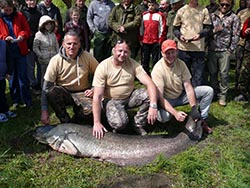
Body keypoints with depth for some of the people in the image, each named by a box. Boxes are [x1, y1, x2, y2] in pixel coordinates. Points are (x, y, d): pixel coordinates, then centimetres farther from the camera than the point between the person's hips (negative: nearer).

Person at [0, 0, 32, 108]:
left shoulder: (19, 16, 6)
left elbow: (27, 30, 6)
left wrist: (22, 35, -14)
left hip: (20, 50, 0)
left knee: (23, 76, 1)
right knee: (12, 76, 9)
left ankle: (27, 100, 8)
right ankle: (15, 100, 20)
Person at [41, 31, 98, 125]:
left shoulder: (87, 57, -8)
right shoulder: (55, 60, -12)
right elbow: (46, 86, -13)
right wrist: (44, 111, -18)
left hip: (82, 93, 0)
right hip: (63, 93, 1)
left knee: (89, 109, -32)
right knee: (51, 91, -32)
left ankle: (76, 120, 6)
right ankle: (65, 121, -10)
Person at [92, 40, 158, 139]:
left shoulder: (133, 64, -12)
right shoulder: (103, 67, -18)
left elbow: (150, 83, -21)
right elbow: (97, 96, -21)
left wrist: (153, 106, -38)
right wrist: (97, 123, -27)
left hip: (130, 96, 3)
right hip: (111, 100, -3)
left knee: (150, 94, -23)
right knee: (119, 123, -31)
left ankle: (138, 124, -1)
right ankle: (117, 127, 9)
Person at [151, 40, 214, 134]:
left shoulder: (181, 64, -10)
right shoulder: (158, 69, -25)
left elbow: (188, 88, -11)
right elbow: (160, 97, -29)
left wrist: (194, 109, -24)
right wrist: (175, 113, -40)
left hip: (181, 95, 5)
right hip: (166, 100, -5)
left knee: (208, 91, -10)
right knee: (164, 117, -38)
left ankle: (202, 120, -2)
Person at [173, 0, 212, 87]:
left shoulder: (204, 10, 6)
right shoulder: (181, 10, 8)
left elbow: (208, 28, 5)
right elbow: (175, 29, 11)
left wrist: (200, 34, -15)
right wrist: (180, 35, -10)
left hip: (199, 48, 0)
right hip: (183, 48, 1)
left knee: (198, 76, 1)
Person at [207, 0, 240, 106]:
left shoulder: (234, 18, 1)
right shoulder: (212, 16, 10)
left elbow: (236, 36, -2)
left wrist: (230, 50, -7)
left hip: (225, 51, -3)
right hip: (212, 50, 3)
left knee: (224, 74, 0)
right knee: (212, 73, 10)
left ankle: (222, 95, 10)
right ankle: (214, 92, 24)